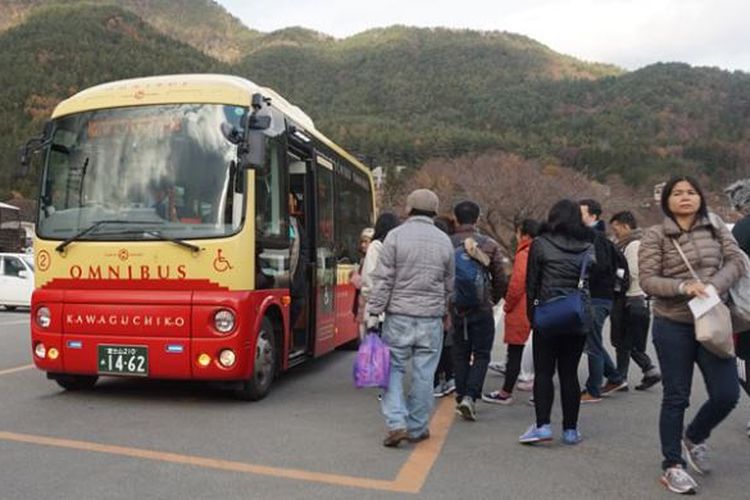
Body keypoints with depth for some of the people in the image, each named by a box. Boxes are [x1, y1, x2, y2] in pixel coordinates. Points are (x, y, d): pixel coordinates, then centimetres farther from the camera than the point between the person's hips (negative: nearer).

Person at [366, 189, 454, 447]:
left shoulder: (396, 235, -5)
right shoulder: (445, 241, 6)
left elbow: (383, 279, -8)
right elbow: (449, 285, 14)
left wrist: (373, 312, -4)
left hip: (399, 315, -2)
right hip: (431, 319, 2)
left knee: (393, 368, 8)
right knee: (424, 373, 9)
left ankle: (396, 423, -1)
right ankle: (417, 428, 19)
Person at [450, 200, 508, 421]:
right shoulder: (489, 245, -4)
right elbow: (500, 279, 0)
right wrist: (493, 299, 17)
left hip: (455, 309, 2)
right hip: (481, 309, -2)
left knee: (460, 354, 14)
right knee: (481, 354, 7)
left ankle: (461, 397, 19)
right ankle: (470, 396, -7)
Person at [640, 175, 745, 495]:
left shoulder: (716, 228, 9)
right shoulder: (655, 236, -3)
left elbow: (736, 261, -2)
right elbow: (647, 281, -9)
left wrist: (712, 286, -19)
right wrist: (682, 286, -25)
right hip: (673, 326, -3)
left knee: (727, 394, 1)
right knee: (676, 397, 3)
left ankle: (694, 438, 31)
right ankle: (672, 466, 17)